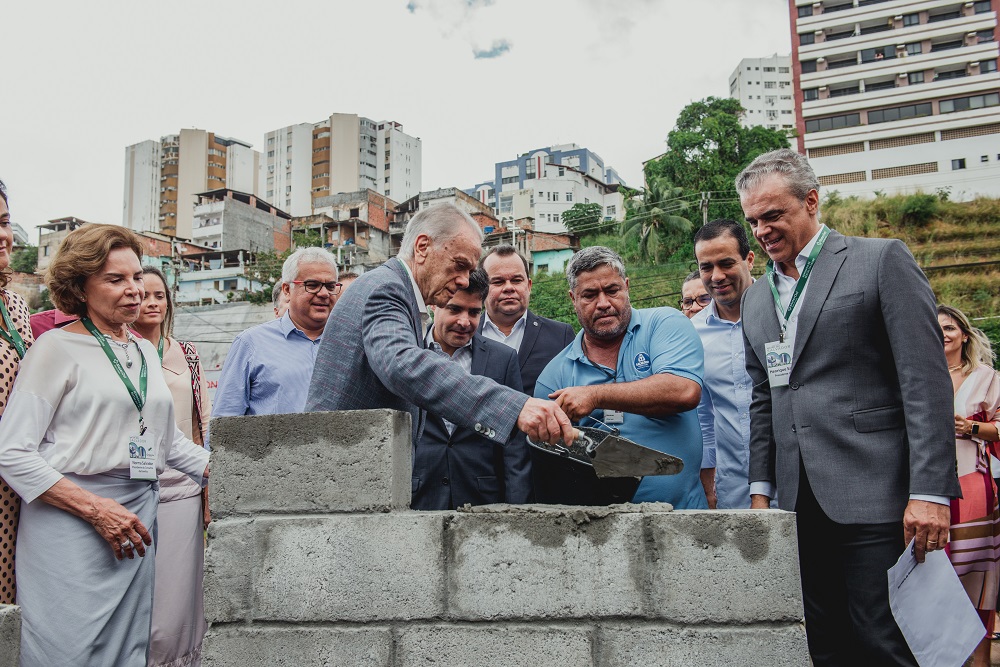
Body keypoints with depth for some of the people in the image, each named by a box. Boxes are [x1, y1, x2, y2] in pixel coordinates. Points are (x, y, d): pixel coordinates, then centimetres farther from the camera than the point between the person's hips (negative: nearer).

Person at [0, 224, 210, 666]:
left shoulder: (145, 352, 16)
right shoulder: (58, 347, -4)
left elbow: (169, 440, 23)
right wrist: (95, 509, -16)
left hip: (136, 520, 6)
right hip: (70, 520, -6)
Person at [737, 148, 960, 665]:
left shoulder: (882, 260, -1)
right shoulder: (755, 298, 17)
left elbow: (925, 382, -8)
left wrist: (930, 491, -15)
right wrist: (760, 489, 13)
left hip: (874, 500, -5)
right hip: (801, 504, 6)